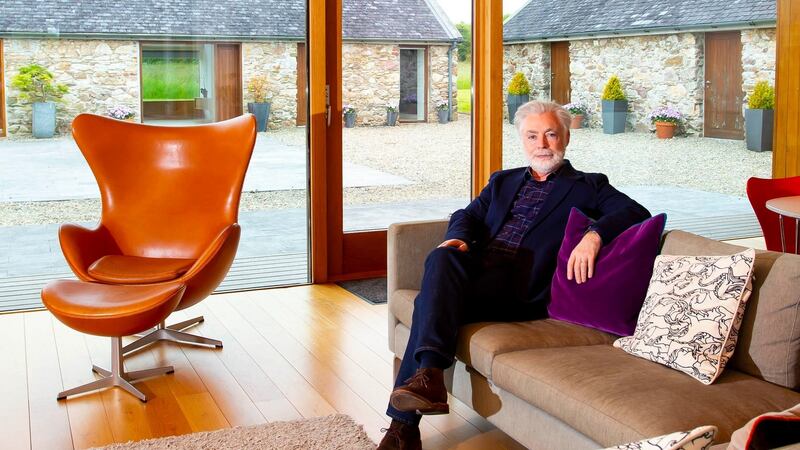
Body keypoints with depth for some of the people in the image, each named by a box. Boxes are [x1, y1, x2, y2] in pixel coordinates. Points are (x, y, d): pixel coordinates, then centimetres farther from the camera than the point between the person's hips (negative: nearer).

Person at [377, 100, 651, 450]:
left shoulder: (587, 186, 15)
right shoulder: (502, 181, 31)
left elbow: (636, 212, 1)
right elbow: (468, 214, 21)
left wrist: (594, 235, -19)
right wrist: (458, 237, -4)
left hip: (519, 285, -4)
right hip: (477, 266, 4)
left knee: (430, 303, -28)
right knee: (442, 257, -31)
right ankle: (429, 374, -37)